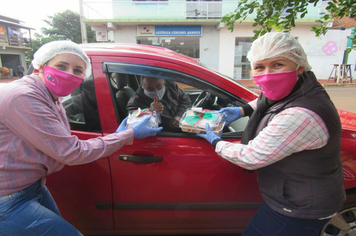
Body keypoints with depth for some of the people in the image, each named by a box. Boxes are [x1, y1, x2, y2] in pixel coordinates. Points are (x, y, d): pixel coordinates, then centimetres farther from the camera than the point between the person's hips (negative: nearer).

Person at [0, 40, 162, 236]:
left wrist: (117, 136, -6)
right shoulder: (22, 97, -25)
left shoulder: (52, 101, 5)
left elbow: (63, 147, 0)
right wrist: (130, 135, -19)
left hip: (34, 187, 9)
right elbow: (72, 153, -25)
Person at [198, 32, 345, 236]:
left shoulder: (300, 116, -36)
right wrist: (242, 111, 4)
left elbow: (251, 158, -28)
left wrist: (215, 142, -12)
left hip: (299, 210, -9)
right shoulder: (297, 88, -7)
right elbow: (267, 101, 18)